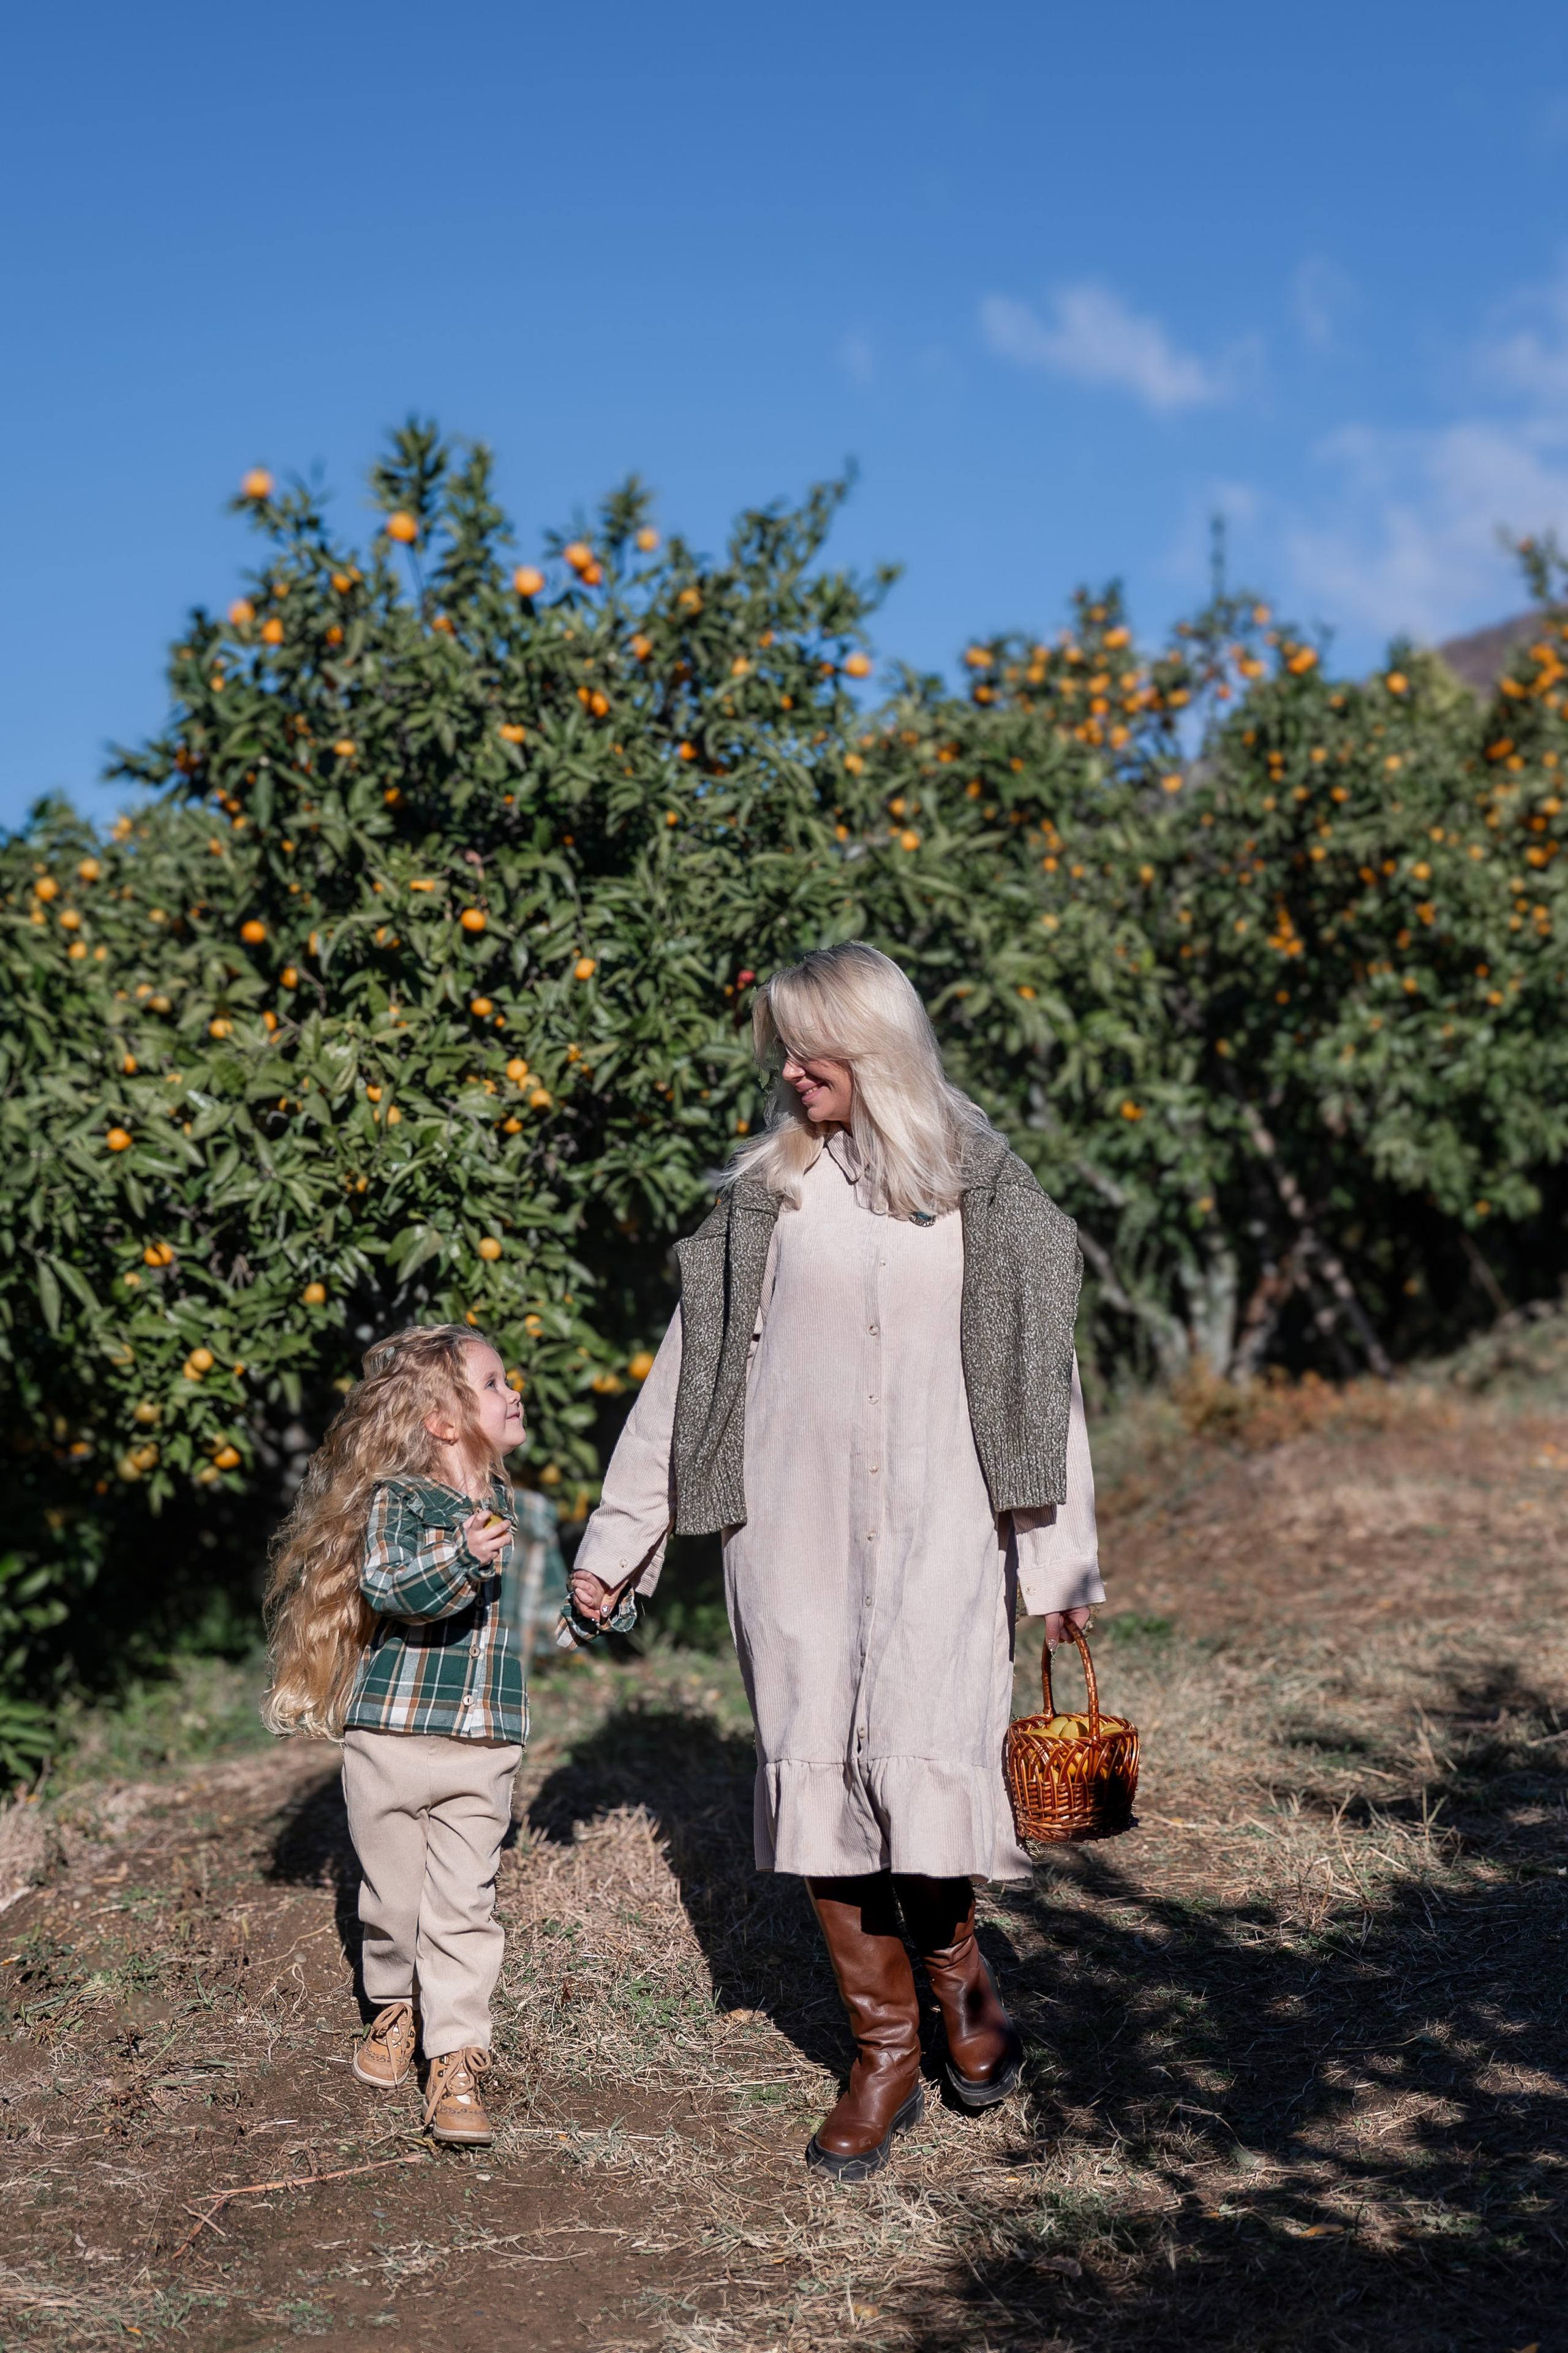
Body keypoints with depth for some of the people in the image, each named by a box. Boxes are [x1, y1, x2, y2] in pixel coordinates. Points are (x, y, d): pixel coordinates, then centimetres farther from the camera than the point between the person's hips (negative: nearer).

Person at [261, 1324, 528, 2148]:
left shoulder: (506, 1506, 7)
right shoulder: (395, 1501, -9)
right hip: (391, 1734, -3)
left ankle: (455, 2058, 3)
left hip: (482, 1749, 3)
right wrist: (460, 1559, -39)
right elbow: (388, 1588, -26)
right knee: (391, 1893, 13)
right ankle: (395, 2007, 37)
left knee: (463, 1906, -2)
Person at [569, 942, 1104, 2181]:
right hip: (792, 1525, 2)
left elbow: (1040, 1376, 4)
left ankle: (956, 1955, 17)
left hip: (937, 1523, -2)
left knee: (924, 1753, -15)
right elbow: (692, 1366, 11)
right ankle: (885, 2052, 15)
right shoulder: (770, 1188, 8)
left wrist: (1062, 1558, 3)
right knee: (814, 1772, 1)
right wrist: (615, 1537, 11)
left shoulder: (983, 1186, 3)